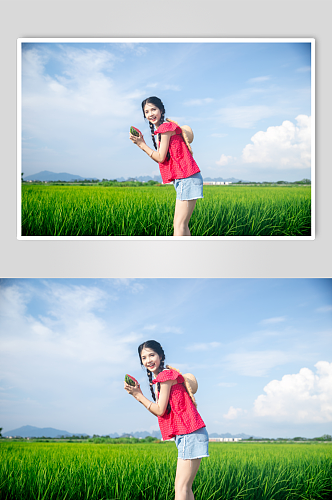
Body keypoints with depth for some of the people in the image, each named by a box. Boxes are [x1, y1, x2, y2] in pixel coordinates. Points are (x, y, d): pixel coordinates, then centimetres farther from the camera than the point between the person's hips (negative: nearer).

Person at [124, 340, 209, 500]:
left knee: (181, 487, -12)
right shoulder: (164, 377, 17)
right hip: (186, 434, 10)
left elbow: (160, 410, -12)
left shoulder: (166, 375, -11)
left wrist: (138, 395, -6)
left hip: (190, 434, -10)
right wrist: (138, 394, 8)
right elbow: (162, 412, 12)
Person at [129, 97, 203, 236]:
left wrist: (142, 144, -4)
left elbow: (161, 158, -12)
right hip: (182, 179, 10)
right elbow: (162, 159, 12)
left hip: (187, 178, -10)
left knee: (179, 225, -13)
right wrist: (141, 143, 8)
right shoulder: (162, 130, 19)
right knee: (181, 224, 11)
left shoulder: (166, 127, -10)